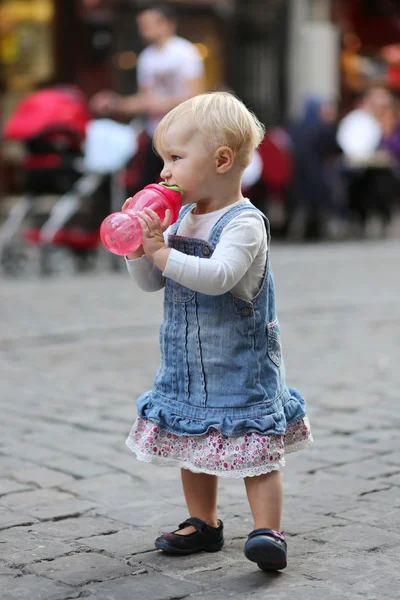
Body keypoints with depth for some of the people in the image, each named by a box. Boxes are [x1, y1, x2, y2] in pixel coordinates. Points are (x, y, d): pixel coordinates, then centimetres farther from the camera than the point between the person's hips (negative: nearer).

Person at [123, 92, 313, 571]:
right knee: (191, 442, 16)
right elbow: (150, 282, 10)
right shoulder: (181, 218, 7)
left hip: (241, 364, -8)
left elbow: (218, 277, -33)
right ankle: (203, 523, 30)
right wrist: (139, 247, -8)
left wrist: (162, 251, -34)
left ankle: (268, 531, -1)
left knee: (255, 448, -6)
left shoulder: (244, 223, -17)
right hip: (188, 364, 8)